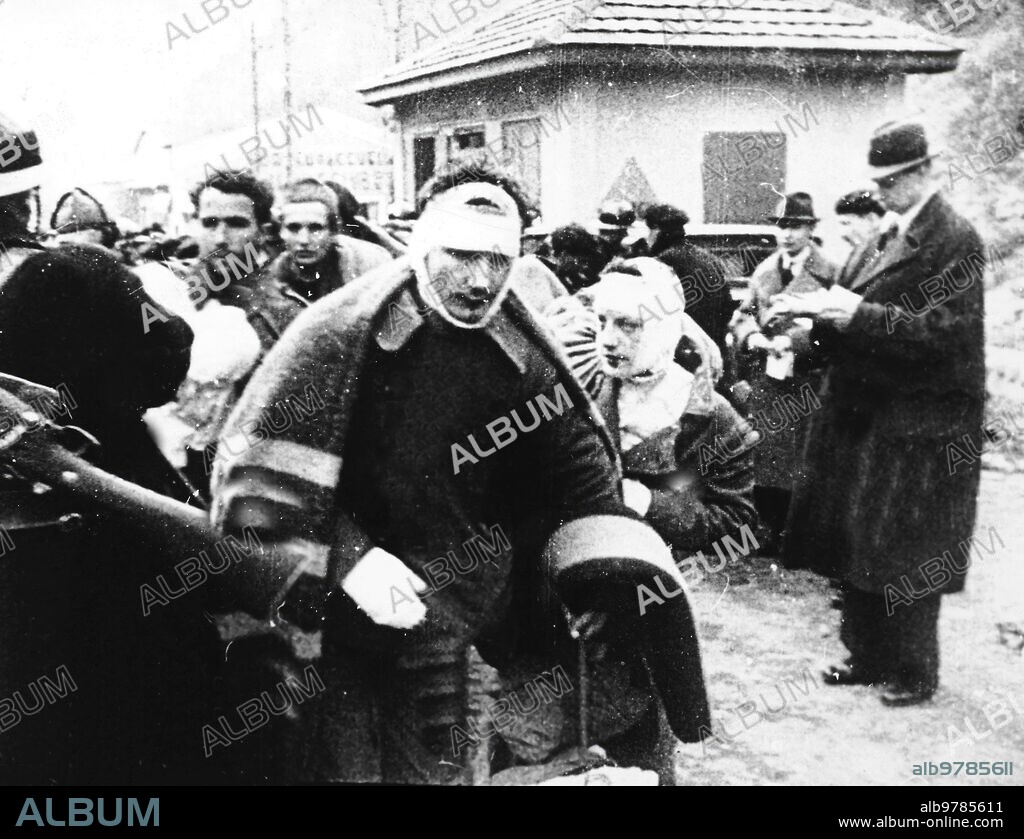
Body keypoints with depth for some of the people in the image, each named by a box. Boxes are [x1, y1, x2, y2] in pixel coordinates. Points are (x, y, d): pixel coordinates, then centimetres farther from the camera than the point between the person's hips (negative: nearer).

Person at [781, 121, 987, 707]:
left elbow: (944, 332, -21)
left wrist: (862, 316, -24)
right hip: (869, 416, 8)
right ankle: (870, 656, 26)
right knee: (857, 546, 13)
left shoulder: (954, 239, -14)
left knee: (903, 555, 1)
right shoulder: (903, 235, 12)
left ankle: (915, 671, 16)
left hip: (918, 422, -8)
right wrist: (831, 312, -1)